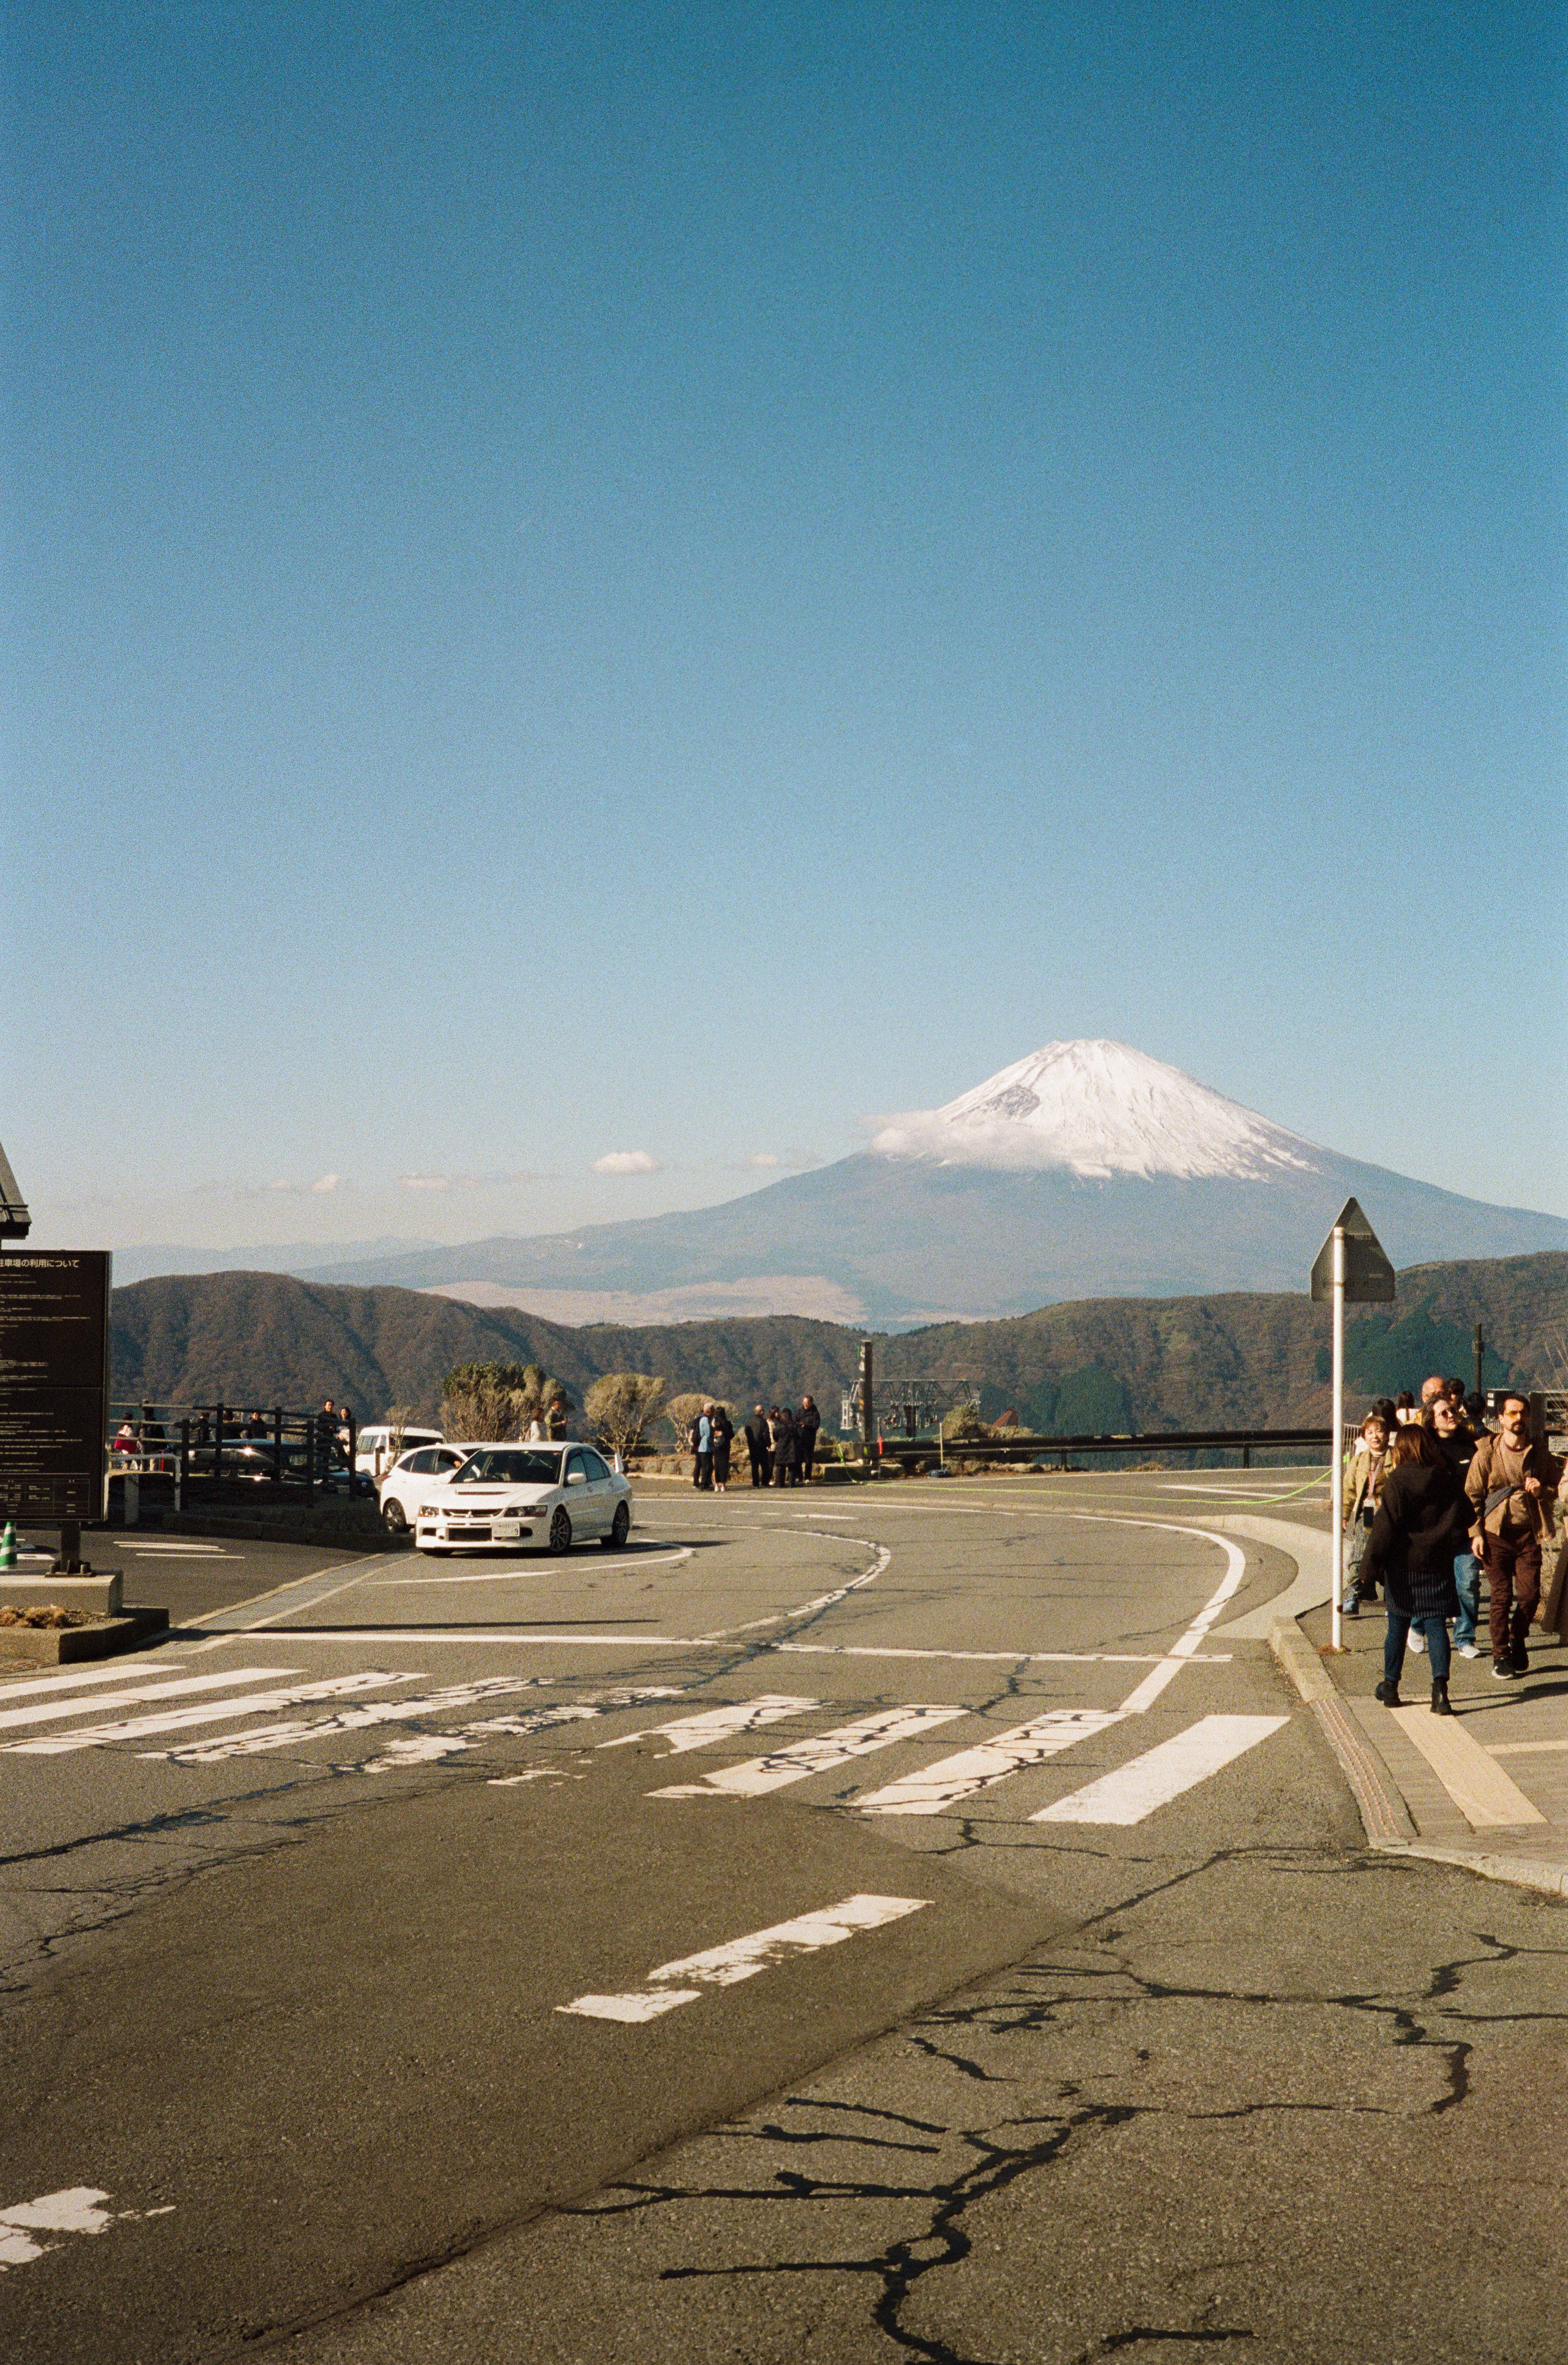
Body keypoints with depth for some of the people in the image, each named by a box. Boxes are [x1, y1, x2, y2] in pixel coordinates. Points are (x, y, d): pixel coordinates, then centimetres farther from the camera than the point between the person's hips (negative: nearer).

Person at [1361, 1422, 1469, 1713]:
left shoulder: (1397, 1482, -11)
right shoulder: (1448, 1479, 1)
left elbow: (1385, 1527, -12)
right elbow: (1461, 1522, 11)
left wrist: (1372, 1563, -6)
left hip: (1403, 1564, -2)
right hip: (1438, 1564, 2)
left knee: (1398, 1625, 10)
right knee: (1436, 1624, 2)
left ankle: (1390, 1688, 21)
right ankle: (1440, 1688, -12)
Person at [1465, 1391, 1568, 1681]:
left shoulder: (1540, 1453, 6)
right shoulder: (1487, 1453, -1)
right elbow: (1472, 1494, 2)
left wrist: (1542, 1491, -7)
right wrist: (1476, 1533, -5)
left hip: (1528, 1534, 2)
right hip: (1496, 1534, -2)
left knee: (1530, 1594, -1)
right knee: (1501, 1595, -3)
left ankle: (1518, 1642, 24)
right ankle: (1501, 1656, 7)